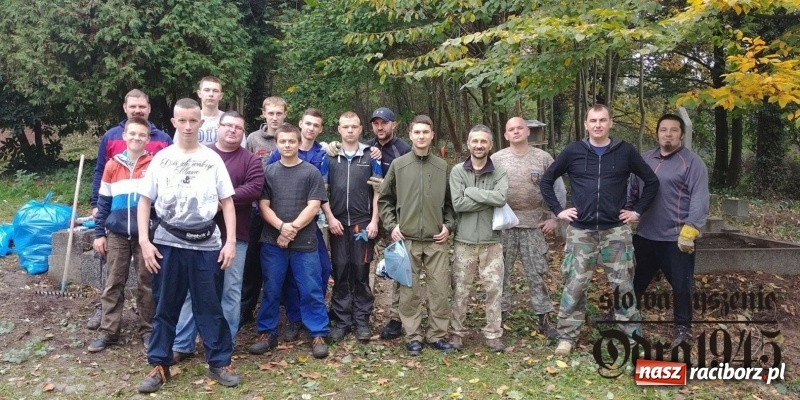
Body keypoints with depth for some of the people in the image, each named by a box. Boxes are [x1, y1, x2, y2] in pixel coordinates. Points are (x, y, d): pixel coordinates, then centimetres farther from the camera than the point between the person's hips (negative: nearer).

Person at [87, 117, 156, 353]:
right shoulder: (112, 166, 5)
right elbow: (103, 202, 8)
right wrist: (99, 233, 4)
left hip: (146, 234, -2)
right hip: (117, 234, 2)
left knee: (146, 283, 7)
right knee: (113, 283, 7)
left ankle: (147, 330, 17)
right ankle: (108, 332, 15)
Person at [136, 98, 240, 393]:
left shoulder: (212, 159, 2)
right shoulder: (161, 159, 4)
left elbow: (227, 202, 3)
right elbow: (145, 201, 6)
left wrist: (231, 241, -4)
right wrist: (144, 240, -4)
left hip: (206, 244, -1)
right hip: (167, 243, 1)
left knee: (210, 307, 4)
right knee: (165, 307, 9)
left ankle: (220, 363, 16)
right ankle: (159, 365, 22)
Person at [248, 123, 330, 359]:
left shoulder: (311, 172, 2)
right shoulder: (268, 172, 7)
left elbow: (313, 207, -4)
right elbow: (263, 206, 2)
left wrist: (293, 229, -12)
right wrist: (281, 226, -15)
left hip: (304, 242, -2)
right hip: (272, 242, 2)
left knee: (311, 291, 2)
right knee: (271, 290, 10)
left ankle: (318, 335, 12)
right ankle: (267, 333, 23)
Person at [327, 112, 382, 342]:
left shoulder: (370, 156, 4)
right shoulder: (330, 157, 6)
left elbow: (377, 191, 3)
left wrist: (374, 221, -4)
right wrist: (330, 218, -4)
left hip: (363, 223, -1)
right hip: (338, 223, 1)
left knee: (361, 271, 3)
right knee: (340, 272, 5)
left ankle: (362, 320, 12)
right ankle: (341, 320, 14)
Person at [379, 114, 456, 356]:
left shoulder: (443, 167, 4)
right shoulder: (398, 165, 2)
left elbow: (450, 202, 13)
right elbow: (384, 199, 8)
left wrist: (448, 226, 1)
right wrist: (391, 225, -1)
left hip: (436, 240, 1)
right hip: (406, 240, -1)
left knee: (440, 289, 4)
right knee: (409, 291, 5)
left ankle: (437, 335, 18)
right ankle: (413, 337, 18)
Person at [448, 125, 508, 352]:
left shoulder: (499, 172, 0)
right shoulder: (458, 171, -1)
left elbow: (501, 198, -19)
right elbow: (458, 204, -14)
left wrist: (471, 191, -15)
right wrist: (489, 200, -13)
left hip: (492, 242, 1)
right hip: (465, 242, 0)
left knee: (494, 289, 6)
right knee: (460, 290, 8)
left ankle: (493, 334, 20)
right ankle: (456, 332, 22)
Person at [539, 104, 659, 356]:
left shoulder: (625, 152, 2)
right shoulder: (573, 151, 1)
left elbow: (652, 181, 11)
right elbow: (546, 180, 8)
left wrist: (638, 210, 4)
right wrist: (558, 210, 1)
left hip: (616, 231, 0)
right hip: (581, 231, 0)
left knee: (623, 285, 7)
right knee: (574, 285, 3)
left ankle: (633, 336, 20)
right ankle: (567, 337, 14)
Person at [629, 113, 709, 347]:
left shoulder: (692, 162, -7)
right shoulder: (645, 159, 10)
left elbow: (699, 200, -14)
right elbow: (632, 191, 17)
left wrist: (690, 230, -21)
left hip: (676, 238, -5)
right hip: (645, 235, 5)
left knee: (681, 285, 5)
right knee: (637, 280, 19)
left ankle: (683, 328, 20)